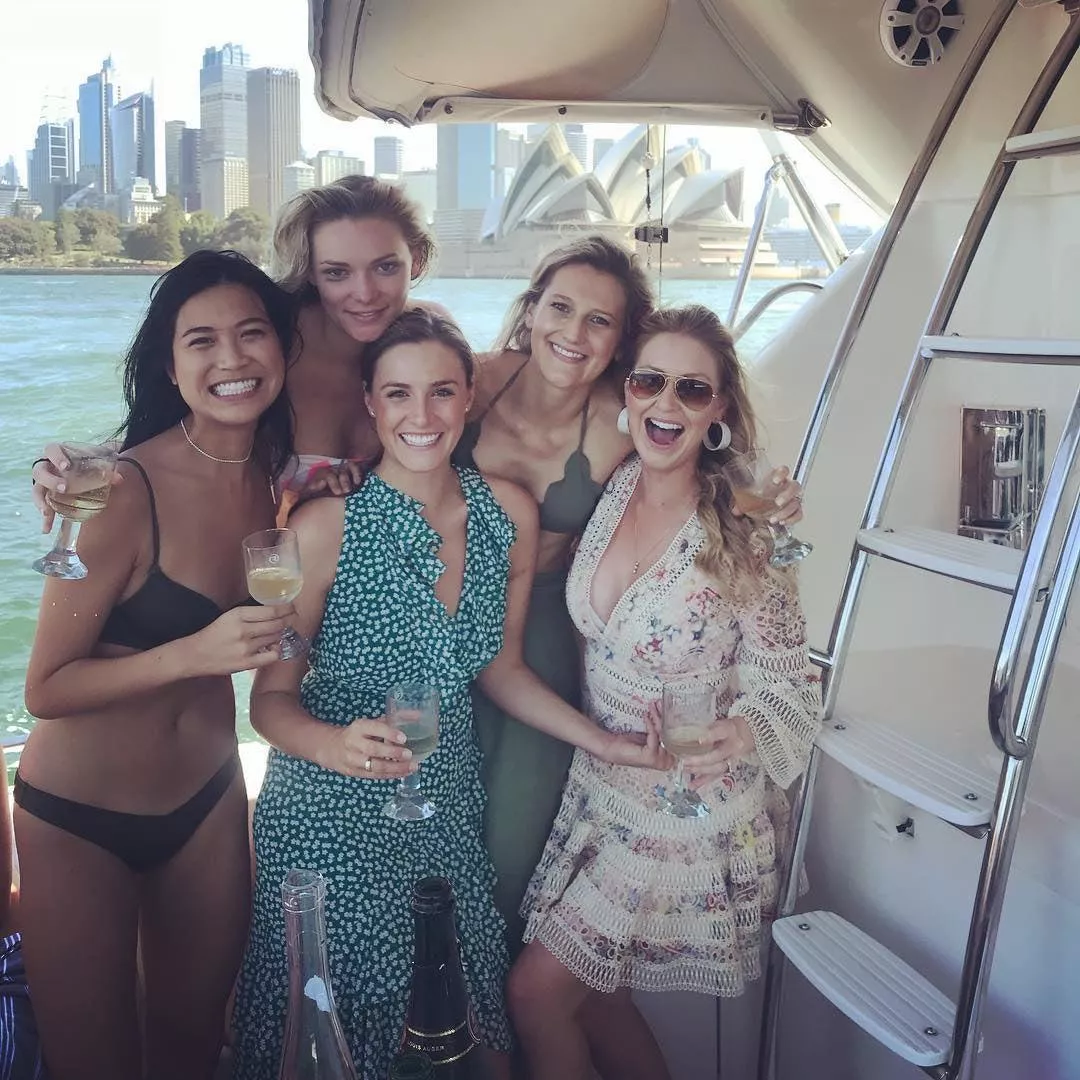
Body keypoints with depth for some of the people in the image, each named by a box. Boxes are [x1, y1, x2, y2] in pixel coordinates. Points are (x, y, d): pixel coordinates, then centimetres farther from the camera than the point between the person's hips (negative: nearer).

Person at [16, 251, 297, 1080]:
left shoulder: (280, 476, -5)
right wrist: (195, 653, -34)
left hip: (207, 804, 5)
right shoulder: (127, 490, -23)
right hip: (77, 820, -5)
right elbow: (46, 688, -20)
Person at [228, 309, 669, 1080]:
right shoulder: (327, 527, -17)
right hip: (330, 820, -3)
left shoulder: (509, 514, -4)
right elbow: (271, 699, -10)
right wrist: (337, 745, -30)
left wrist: (603, 742, 3)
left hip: (447, 812, 4)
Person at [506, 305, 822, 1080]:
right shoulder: (616, 489, -4)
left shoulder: (744, 535, -19)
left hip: (690, 811, -5)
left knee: (537, 993, 2)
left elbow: (788, 686, -14)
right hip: (600, 785, 6)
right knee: (590, 995, 17)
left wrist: (741, 735, -33)